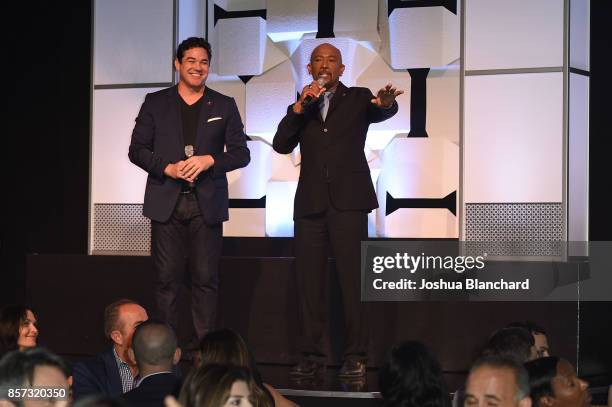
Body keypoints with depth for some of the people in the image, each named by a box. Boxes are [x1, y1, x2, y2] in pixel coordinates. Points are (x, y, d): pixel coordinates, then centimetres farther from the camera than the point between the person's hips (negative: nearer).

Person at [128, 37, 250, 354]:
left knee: (205, 278, -1)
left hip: (207, 203, 0)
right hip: (166, 201, 0)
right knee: (167, 278, 0)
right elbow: (137, 149, 6)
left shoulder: (224, 106, 10)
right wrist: (167, 168, -10)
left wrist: (209, 160, -11)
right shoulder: (155, 102, 9)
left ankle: (203, 346, 3)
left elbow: (241, 153, 6)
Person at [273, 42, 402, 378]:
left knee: (352, 278, -7)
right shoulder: (301, 108, 17)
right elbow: (281, 145, 4)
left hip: (348, 201, -3)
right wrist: (299, 107, -8)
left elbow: (381, 112, -10)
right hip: (310, 203, 3)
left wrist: (386, 104, -34)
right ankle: (312, 354, 9)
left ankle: (355, 356, -4)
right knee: (308, 281, 3)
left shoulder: (357, 98, 10)